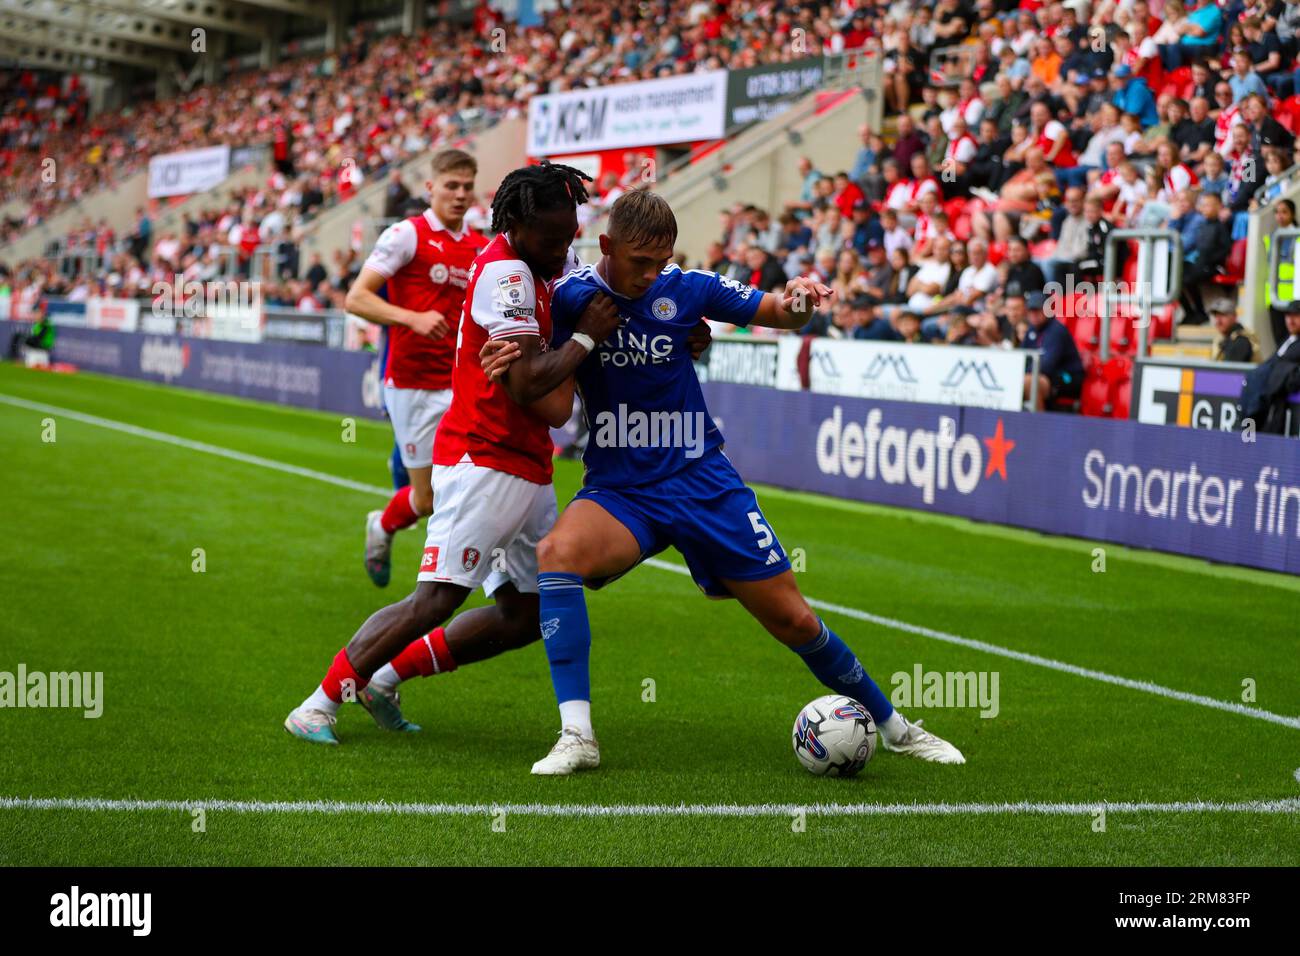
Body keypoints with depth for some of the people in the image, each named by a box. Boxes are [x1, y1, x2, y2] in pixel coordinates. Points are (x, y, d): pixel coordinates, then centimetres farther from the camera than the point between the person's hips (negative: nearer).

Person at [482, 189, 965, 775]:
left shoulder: (684, 289, -5)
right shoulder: (569, 297, -7)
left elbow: (779, 316, 6)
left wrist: (796, 301, -18)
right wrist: (513, 363, -23)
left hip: (701, 479, 0)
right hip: (617, 489, 0)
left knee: (793, 620, 2)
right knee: (556, 553, -33)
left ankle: (894, 727, 25)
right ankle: (576, 737, -29)